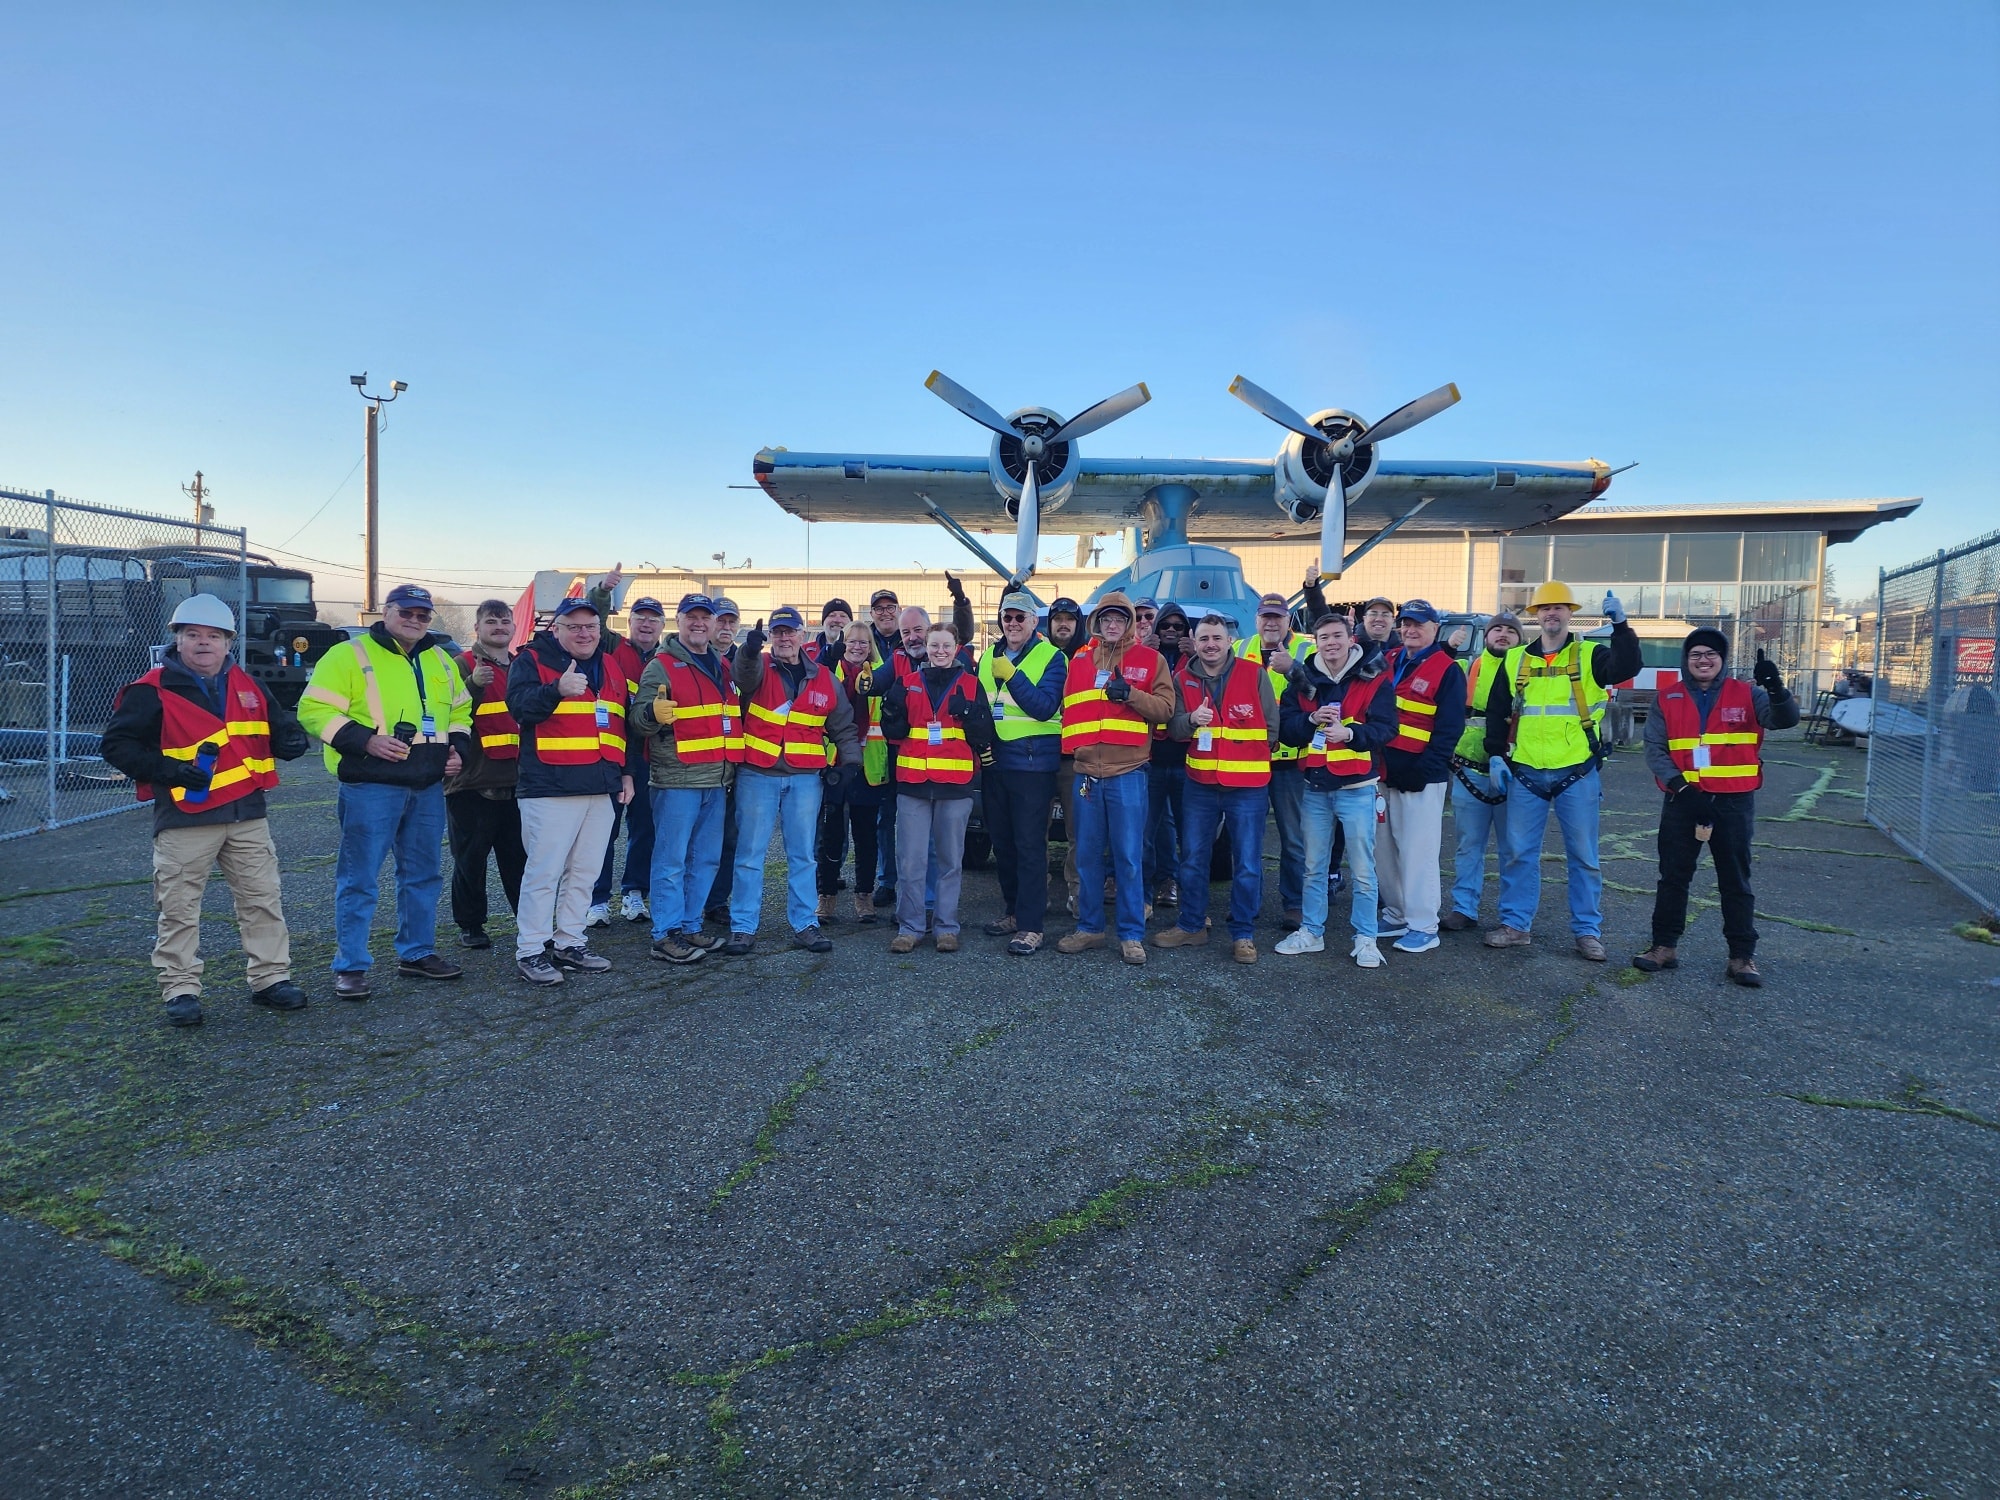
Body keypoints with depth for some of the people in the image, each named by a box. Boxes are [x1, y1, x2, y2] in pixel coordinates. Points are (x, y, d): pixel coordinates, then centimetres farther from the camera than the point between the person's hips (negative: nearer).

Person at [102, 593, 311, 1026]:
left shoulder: (248, 687, 12)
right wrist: (165, 768, -20)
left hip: (248, 816, 5)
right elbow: (117, 743, -5)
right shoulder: (152, 692, -5)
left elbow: (278, 727, 21)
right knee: (179, 908, 2)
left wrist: (291, 739, -3)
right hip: (184, 818, -4)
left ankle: (270, 979, 17)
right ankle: (180, 991, 12)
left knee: (264, 900, 7)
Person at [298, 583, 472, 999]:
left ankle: (417, 953, 26)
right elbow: (314, 710, -11)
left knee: (424, 874, 13)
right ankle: (350, 967, 6)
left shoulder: (440, 660, 14)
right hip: (371, 788, -6)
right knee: (359, 879, -2)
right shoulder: (350, 656, -5)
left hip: (429, 788, 6)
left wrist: (457, 747, 6)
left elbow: (460, 710, 25)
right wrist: (366, 740, -21)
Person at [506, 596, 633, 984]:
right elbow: (519, 705, -18)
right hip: (550, 787, -6)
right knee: (544, 871, -5)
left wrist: (626, 772, 19)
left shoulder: (612, 666, 17)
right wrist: (558, 689, -35)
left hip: (601, 788, 6)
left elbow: (623, 724, 23)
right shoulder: (532, 660, -1)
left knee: (584, 872, 11)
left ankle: (570, 943, 21)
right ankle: (530, 951, 3)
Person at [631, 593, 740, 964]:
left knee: (706, 859, 12)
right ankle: (665, 936, 3)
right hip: (676, 780, -7)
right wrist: (653, 713, -36)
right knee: (672, 859, -4)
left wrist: (733, 768, 19)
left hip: (717, 780, 7)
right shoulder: (661, 666, -5)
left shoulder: (722, 667, 16)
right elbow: (638, 719, -14)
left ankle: (689, 926, 22)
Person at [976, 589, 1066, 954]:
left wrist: (1011, 674, -24)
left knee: (1029, 844, -6)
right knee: (1001, 841, 13)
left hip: (1033, 763, -6)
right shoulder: (988, 657, 13)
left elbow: (1044, 707, -17)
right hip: (994, 761, 6)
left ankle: (1031, 925, -3)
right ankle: (1013, 910, 27)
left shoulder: (1051, 657, -4)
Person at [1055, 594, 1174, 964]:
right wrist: (1072, 745, 8)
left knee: (1128, 857, 0)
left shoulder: (1150, 659, 3)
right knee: (1087, 856, 9)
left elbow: (1165, 708, -4)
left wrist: (1130, 693, -18)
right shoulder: (1080, 659, 12)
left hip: (1128, 774, -3)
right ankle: (1089, 927, 21)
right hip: (1087, 772, 3)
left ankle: (1132, 935, 9)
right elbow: (1068, 706, 20)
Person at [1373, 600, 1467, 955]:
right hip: (1385, 773, 7)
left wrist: (1422, 770, -18)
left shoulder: (1447, 670, -5)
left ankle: (1423, 927, 3)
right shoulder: (1390, 664, 14)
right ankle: (1396, 914, 23)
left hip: (1421, 777, -7)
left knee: (1417, 850, -5)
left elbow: (1448, 729, -11)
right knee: (1385, 847, 11)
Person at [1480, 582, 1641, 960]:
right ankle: (1515, 924, 16)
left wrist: (1620, 625, -29)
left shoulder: (1590, 655, 1)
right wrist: (1495, 755, 2)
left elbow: (1628, 667, -18)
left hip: (1577, 773, -2)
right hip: (1525, 773, 2)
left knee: (1583, 855, 5)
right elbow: (1497, 712, 10)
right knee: (1517, 851, 6)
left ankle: (1588, 930, 15)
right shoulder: (1515, 660, 8)